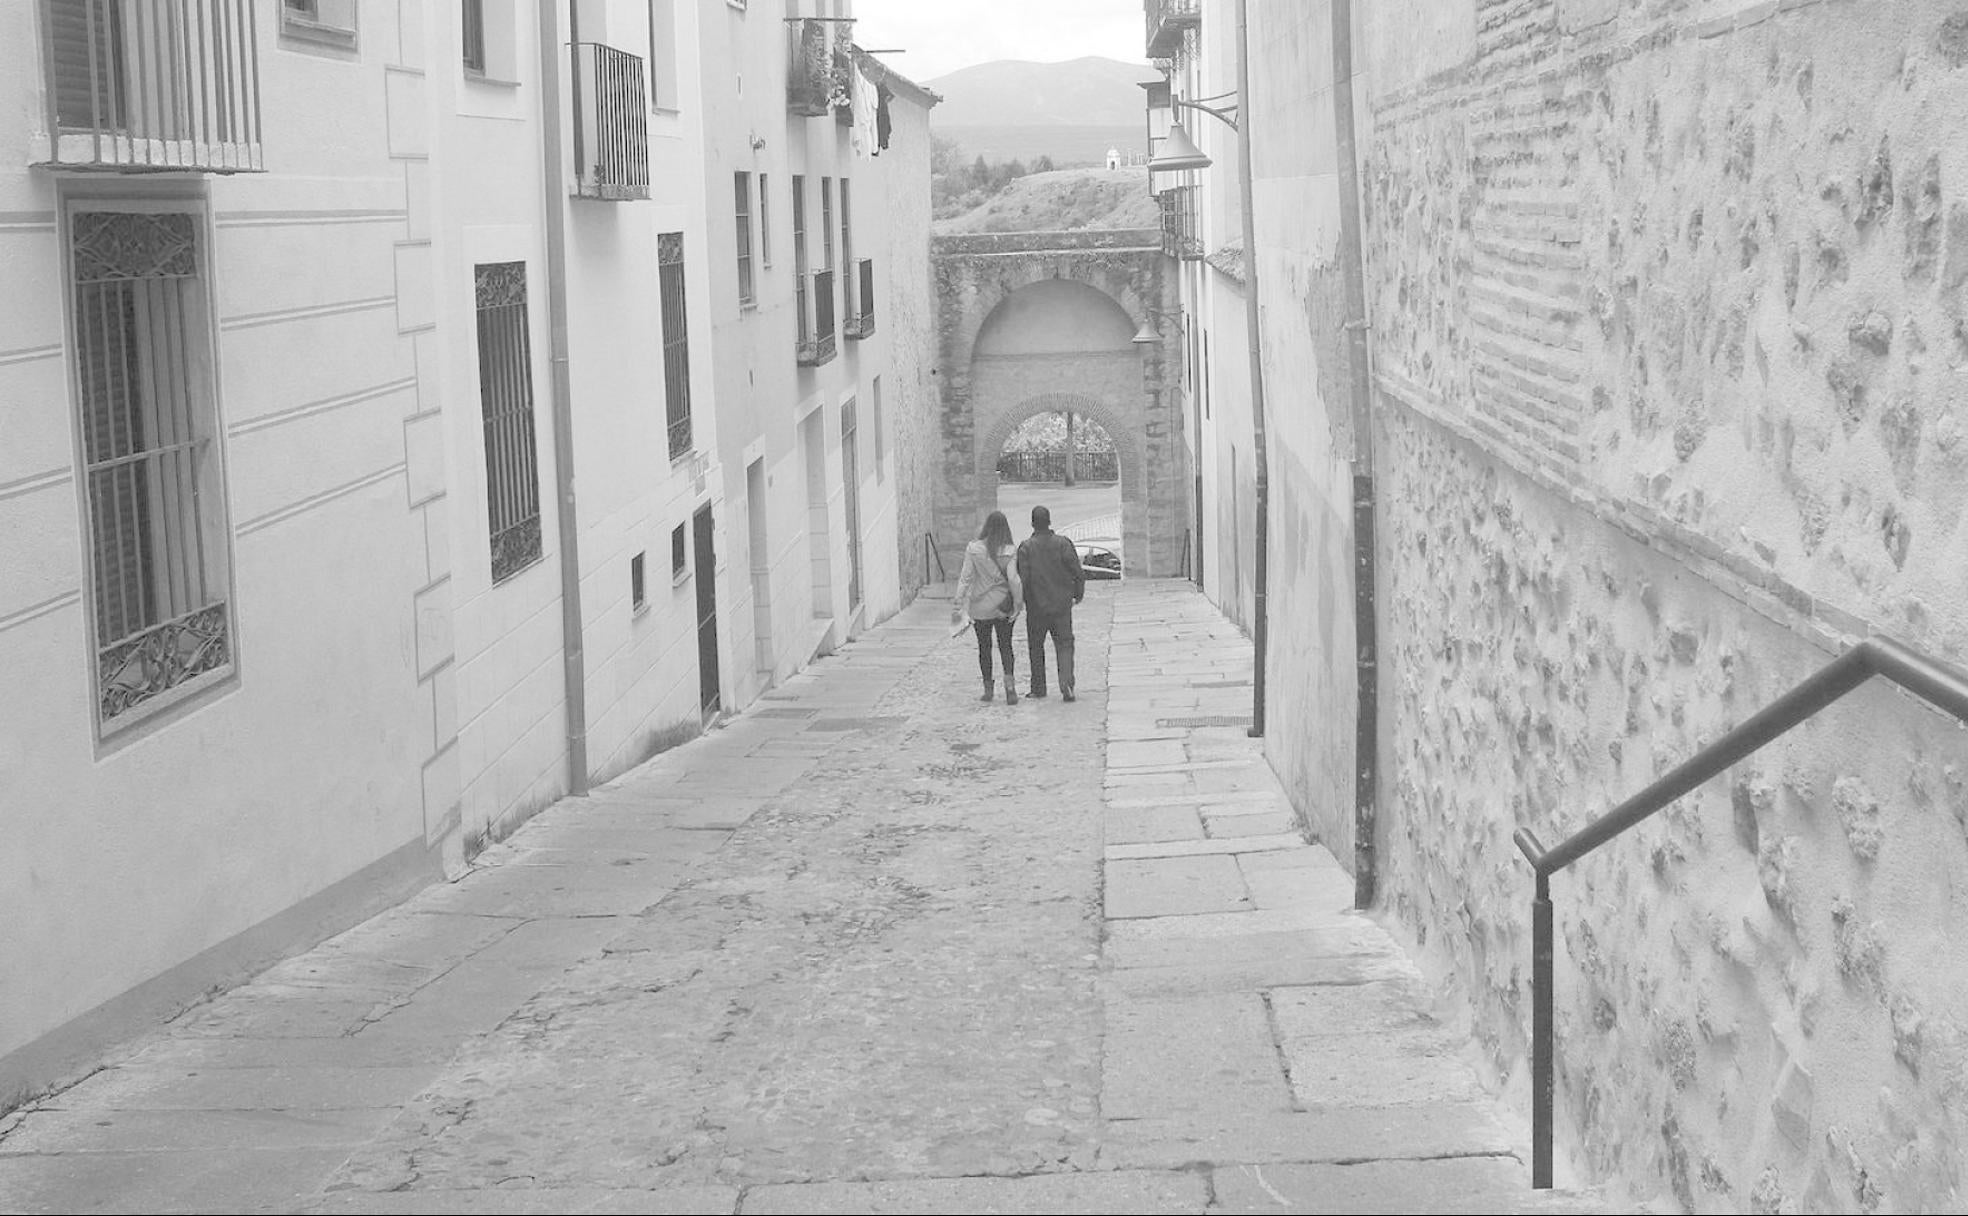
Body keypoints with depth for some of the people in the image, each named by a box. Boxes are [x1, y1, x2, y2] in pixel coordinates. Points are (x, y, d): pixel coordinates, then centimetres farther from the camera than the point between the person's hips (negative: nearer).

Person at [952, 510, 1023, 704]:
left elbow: (966, 578, -10)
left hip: (980, 606, 0)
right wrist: (1018, 604, -5)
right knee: (1005, 646, 9)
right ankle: (1009, 683, -10)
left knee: (984, 647, 14)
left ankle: (988, 689, 18)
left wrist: (958, 604, -7)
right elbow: (1013, 579, -13)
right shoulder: (1008, 552, -9)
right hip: (1003, 606, 0)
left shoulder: (973, 549, -9)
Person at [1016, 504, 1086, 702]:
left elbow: (1022, 578, -12)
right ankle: (1066, 682, -12)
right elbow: (1078, 572, -5)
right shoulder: (1063, 544, -5)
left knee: (1036, 647, 14)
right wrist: (1078, 593, 11)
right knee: (1064, 644, 7)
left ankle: (1038, 688, 20)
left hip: (1036, 606, -1)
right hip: (1062, 604, 1)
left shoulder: (1026, 548, -9)